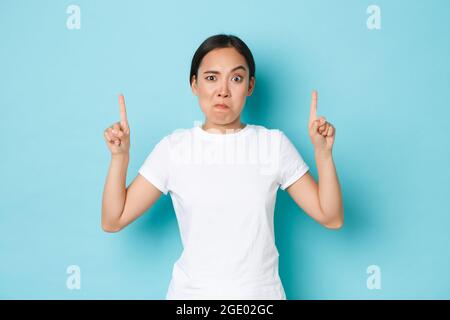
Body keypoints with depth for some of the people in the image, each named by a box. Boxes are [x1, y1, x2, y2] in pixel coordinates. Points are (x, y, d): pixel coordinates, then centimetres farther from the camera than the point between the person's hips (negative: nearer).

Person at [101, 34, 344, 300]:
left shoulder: (274, 144, -5)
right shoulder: (173, 148, -6)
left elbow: (331, 218, -4)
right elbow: (113, 221, -4)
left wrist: (323, 152, -16)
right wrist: (120, 156, -16)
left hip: (261, 291, 1)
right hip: (191, 291, 0)